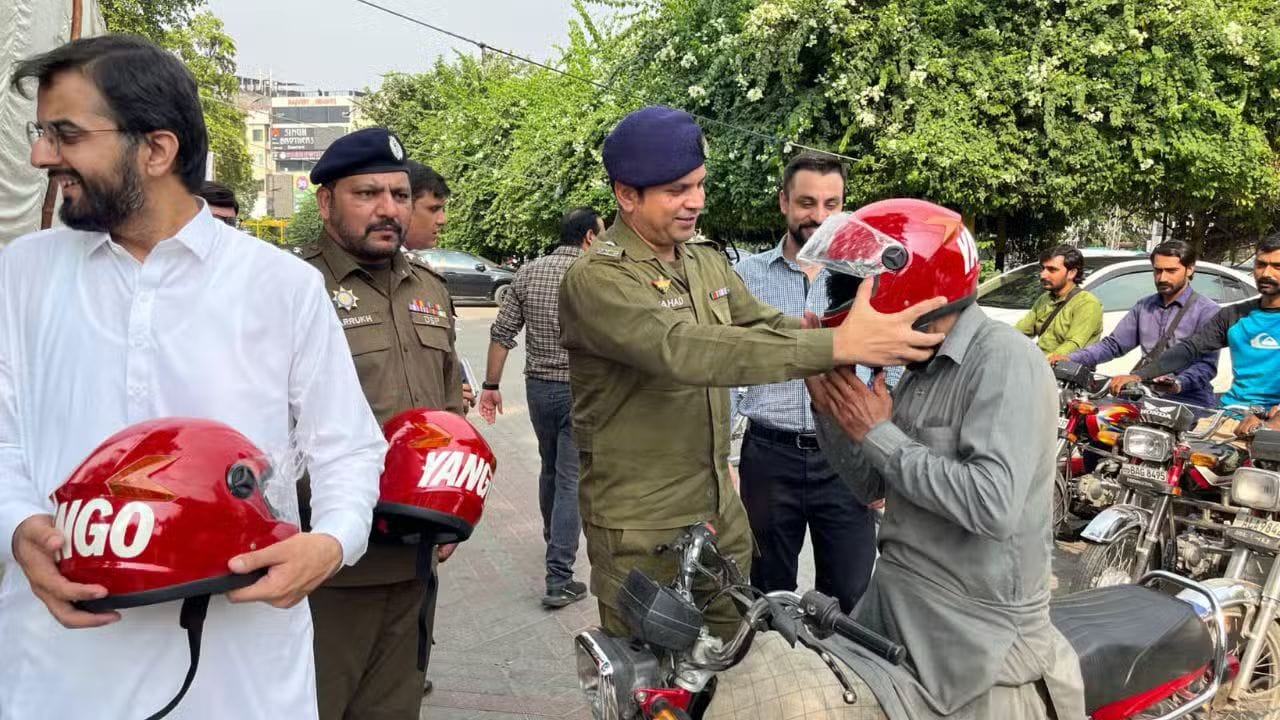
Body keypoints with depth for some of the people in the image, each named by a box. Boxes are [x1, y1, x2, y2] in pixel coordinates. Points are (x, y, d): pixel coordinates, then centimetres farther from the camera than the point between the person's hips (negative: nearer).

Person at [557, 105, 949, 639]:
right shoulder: (597, 279, -20)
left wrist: (860, 336, -17)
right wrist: (838, 345, -40)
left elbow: (766, 326, 4)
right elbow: (685, 352, -34)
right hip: (640, 532, -7)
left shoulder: (709, 265, 9)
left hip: (721, 514, 7)